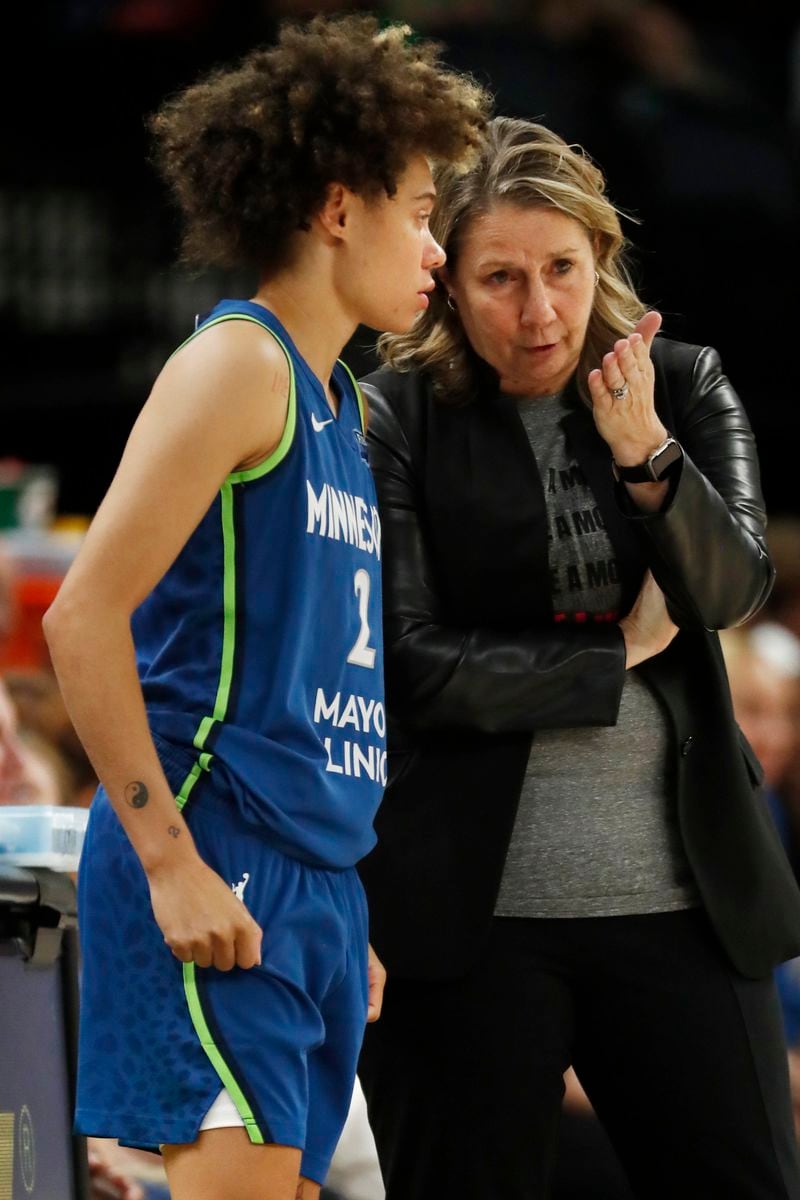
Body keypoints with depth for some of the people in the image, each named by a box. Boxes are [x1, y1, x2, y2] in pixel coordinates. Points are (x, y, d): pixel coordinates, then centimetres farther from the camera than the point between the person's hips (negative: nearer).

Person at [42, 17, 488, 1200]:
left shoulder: (341, 404, 19)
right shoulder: (237, 365, -7)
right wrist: (171, 860, -18)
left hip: (315, 877, 9)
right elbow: (83, 617, -15)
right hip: (217, 870, -9)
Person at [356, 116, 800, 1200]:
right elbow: (411, 664, -10)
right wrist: (619, 653, -5)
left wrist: (646, 454, -22)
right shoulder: (393, 420, -3)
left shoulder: (686, 389, 7)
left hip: (683, 899, 2)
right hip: (467, 910, -2)